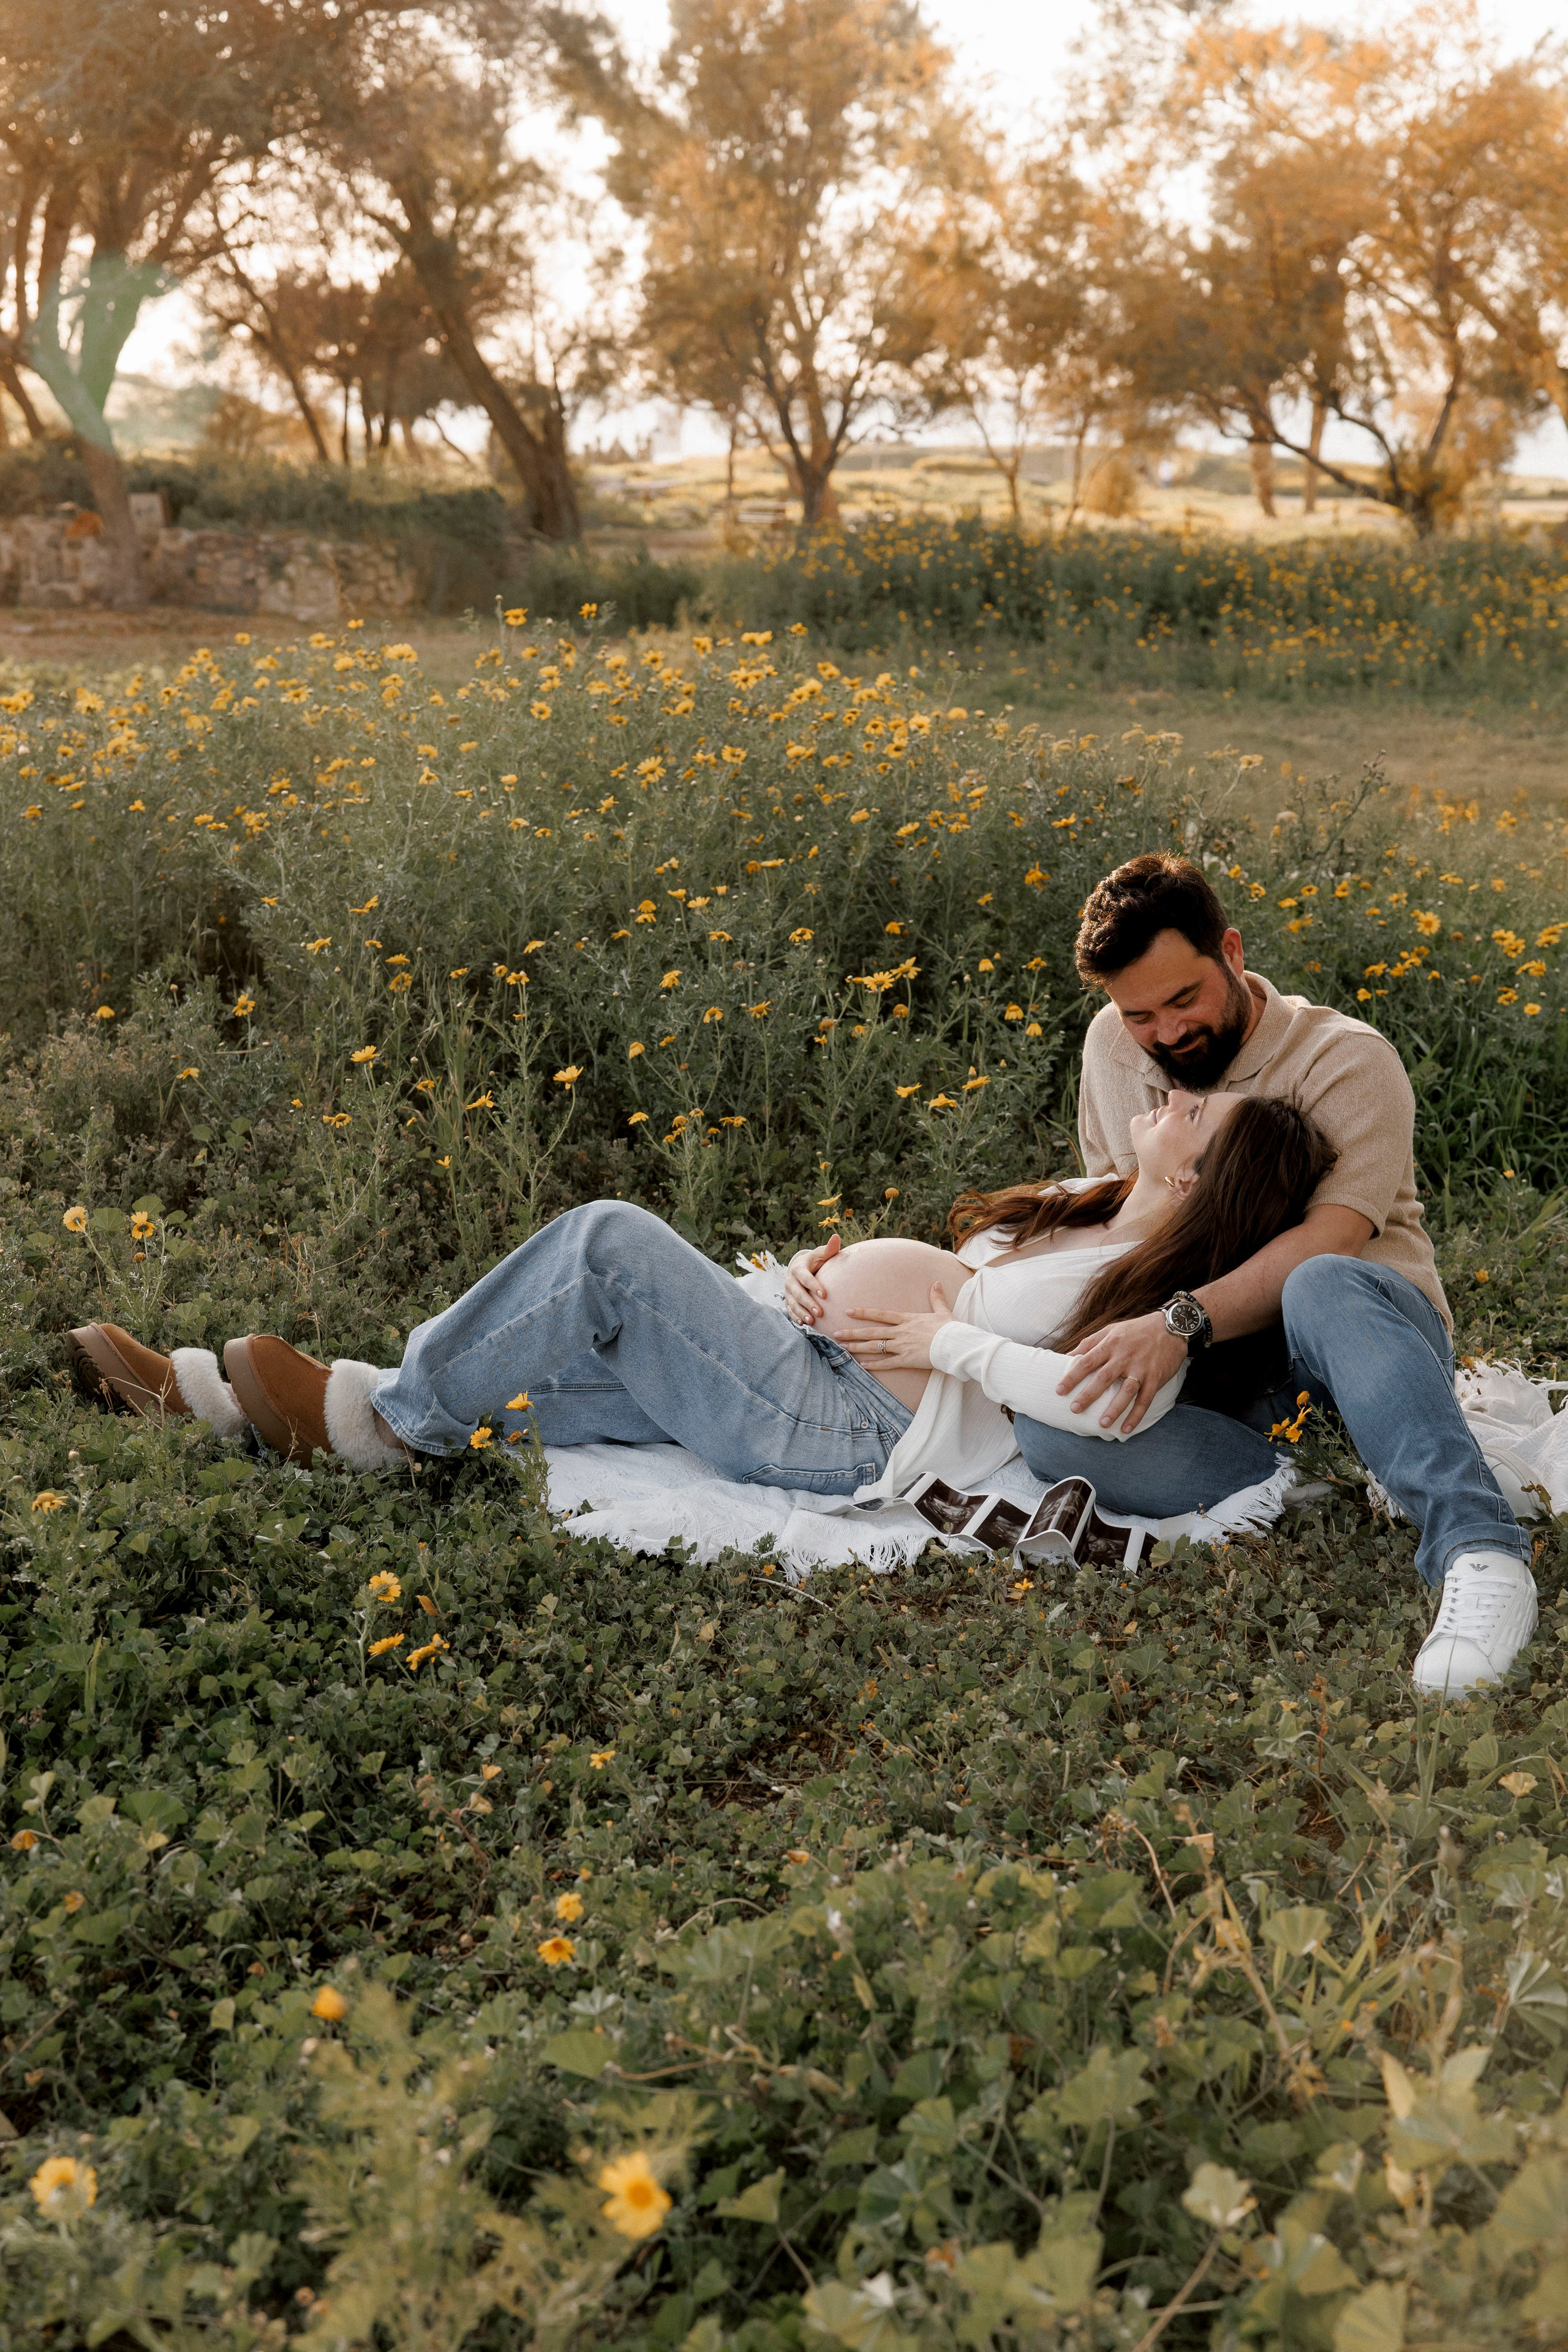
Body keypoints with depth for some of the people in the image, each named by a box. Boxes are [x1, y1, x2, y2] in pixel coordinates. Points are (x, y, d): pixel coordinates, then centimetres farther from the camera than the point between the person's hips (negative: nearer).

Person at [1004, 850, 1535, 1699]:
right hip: (1217, 1371, 5)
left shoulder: (1346, 1059, -9)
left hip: (1363, 1318, -5)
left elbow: (1329, 1242, -24)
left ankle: (1478, 1550, -51)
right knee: (1048, 1428, -26)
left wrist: (1183, 1322, -37)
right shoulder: (1112, 1045, 9)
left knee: (1323, 1289, -43)